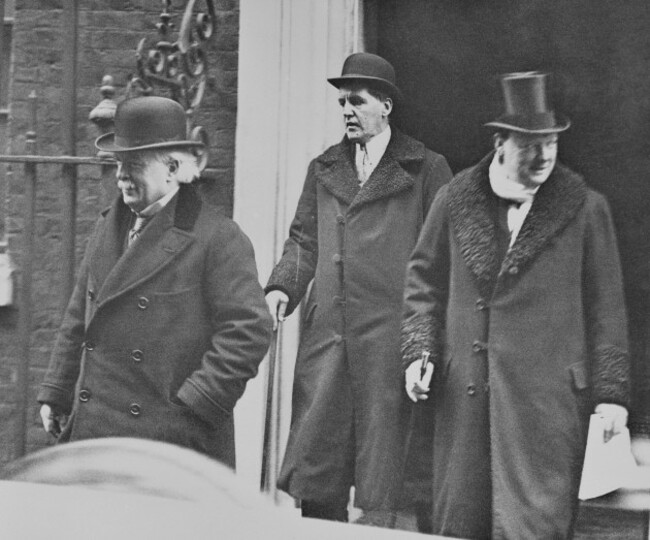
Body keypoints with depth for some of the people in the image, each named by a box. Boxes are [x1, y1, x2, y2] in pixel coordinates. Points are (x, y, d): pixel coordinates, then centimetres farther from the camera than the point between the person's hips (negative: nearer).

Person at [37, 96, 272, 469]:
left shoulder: (219, 239, -8)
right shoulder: (108, 229, 14)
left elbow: (250, 330, -13)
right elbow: (79, 319, 21)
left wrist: (195, 406, -16)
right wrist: (56, 393, 16)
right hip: (93, 433, 6)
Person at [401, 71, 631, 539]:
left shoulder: (584, 210, 2)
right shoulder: (456, 201, 7)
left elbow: (606, 307, 3)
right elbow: (425, 281, 16)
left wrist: (610, 392, 0)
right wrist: (419, 351, 4)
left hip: (548, 398, -2)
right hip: (464, 394, 3)